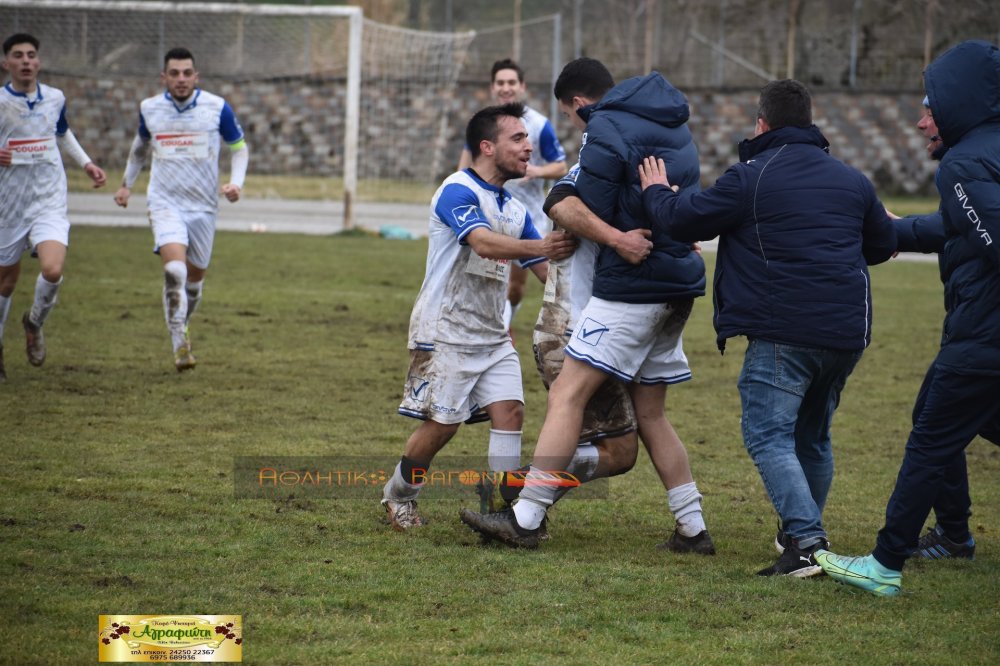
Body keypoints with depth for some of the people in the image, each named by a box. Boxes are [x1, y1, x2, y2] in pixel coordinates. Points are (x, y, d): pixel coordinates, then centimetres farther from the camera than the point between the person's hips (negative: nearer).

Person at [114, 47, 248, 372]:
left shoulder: (217, 107, -4)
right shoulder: (149, 108, 2)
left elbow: (239, 147, 7)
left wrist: (236, 183, -9)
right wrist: (127, 183, 25)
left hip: (204, 206, 1)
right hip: (165, 202, -1)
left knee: (195, 275, 10)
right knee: (174, 268, -23)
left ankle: (181, 328, 37)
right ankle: (179, 344, -20)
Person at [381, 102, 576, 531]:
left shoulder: (515, 209, 13)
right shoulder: (458, 191, -13)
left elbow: (547, 270, 14)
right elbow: (483, 243, -31)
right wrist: (539, 246, -45)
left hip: (492, 334, 7)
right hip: (446, 330, -7)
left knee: (510, 411, -7)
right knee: (442, 424, -4)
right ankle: (397, 496, 18)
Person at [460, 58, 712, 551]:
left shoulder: (607, 132, -11)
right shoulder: (672, 122, 16)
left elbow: (590, 215, -12)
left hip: (631, 287, -9)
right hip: (678, 287, 9)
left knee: (566, 395, -8)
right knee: (649, 413, 16)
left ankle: (526, 519, -13)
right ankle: (692, 529, 15)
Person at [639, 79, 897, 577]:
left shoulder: (751, 177, -5)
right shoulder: (851, 180, 14)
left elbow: (683, 221, -2)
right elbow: (883, 245, 26)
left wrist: (657, 193, 20)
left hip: (784, 333, -6)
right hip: (847, 332, 6)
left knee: (769, 435, -7)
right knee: (813, 436, 21)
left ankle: (806, 542, -22)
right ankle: (802, 532, 33)